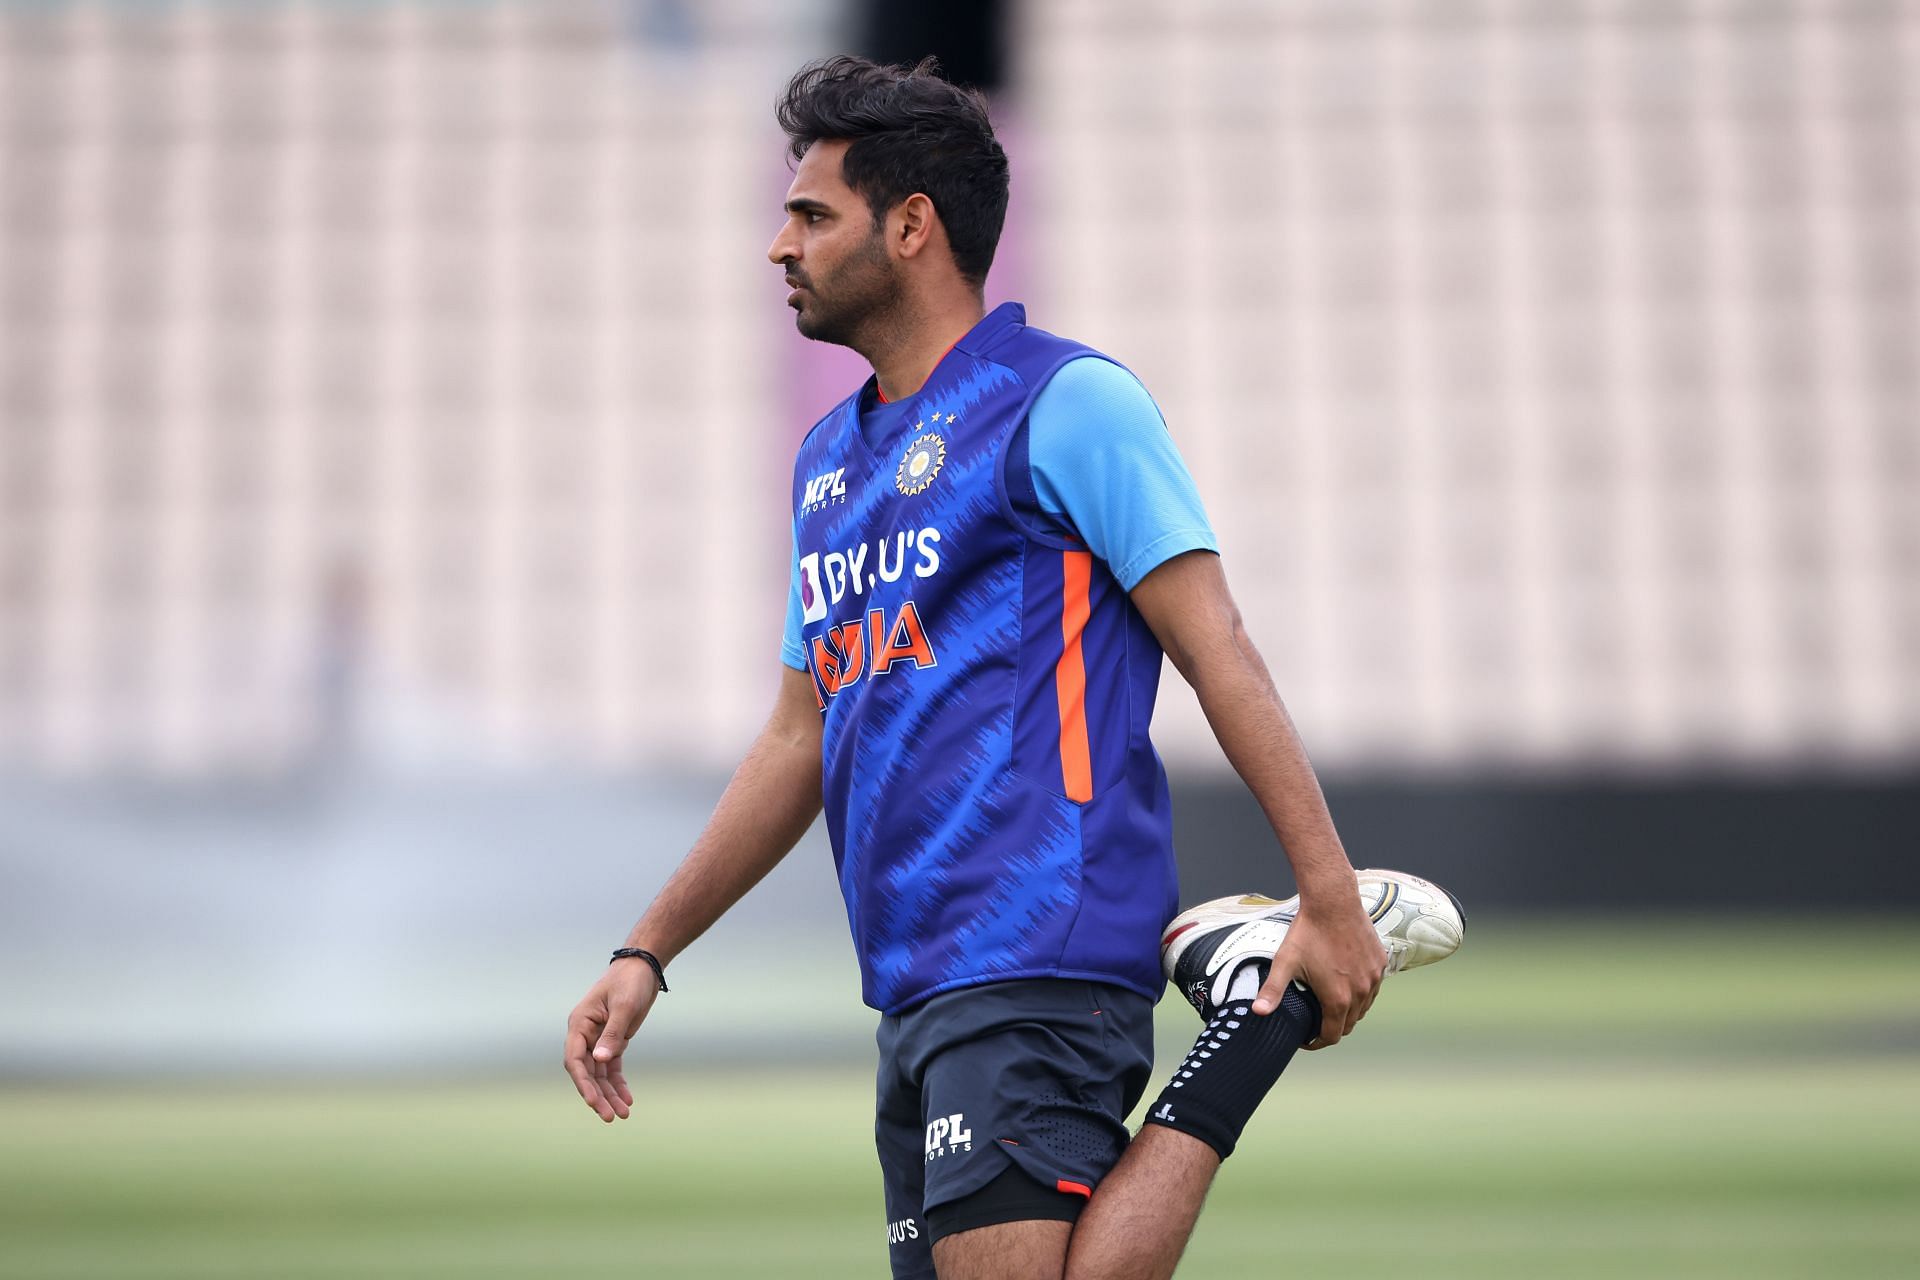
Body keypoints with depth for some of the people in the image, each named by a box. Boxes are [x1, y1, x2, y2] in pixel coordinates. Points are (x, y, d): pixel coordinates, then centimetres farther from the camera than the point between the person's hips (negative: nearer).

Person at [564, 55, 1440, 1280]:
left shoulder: (1065, 400, -3)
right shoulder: (829, 457, 21)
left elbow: (1217, 650, -9)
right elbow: (800, 739, 26)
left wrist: (1331, 898, -16)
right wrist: (647, 952, 22)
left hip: (1038, 957, -8)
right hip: (914, 988, 8)